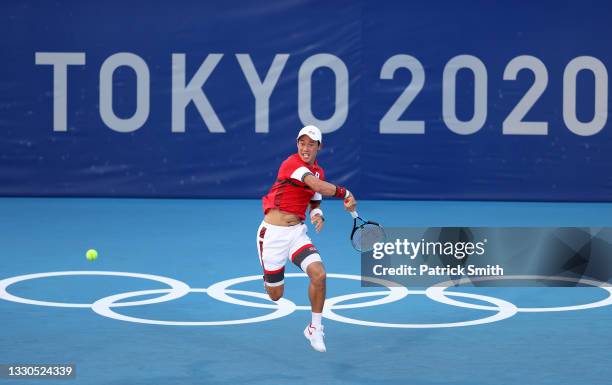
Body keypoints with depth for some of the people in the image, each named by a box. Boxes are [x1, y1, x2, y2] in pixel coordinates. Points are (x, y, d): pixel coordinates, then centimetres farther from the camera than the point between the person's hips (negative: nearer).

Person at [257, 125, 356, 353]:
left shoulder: (318, 171, 9)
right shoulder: (291, 164, -15)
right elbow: (319, 187, -30)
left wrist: (318, 215, -5)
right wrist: (345, 194, -20)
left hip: (297, 232, 5)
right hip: (273, 233, -5)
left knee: (319, 274, -21)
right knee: (275, 296, 4)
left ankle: (314, 328, -2)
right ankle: (269, 277, 44)